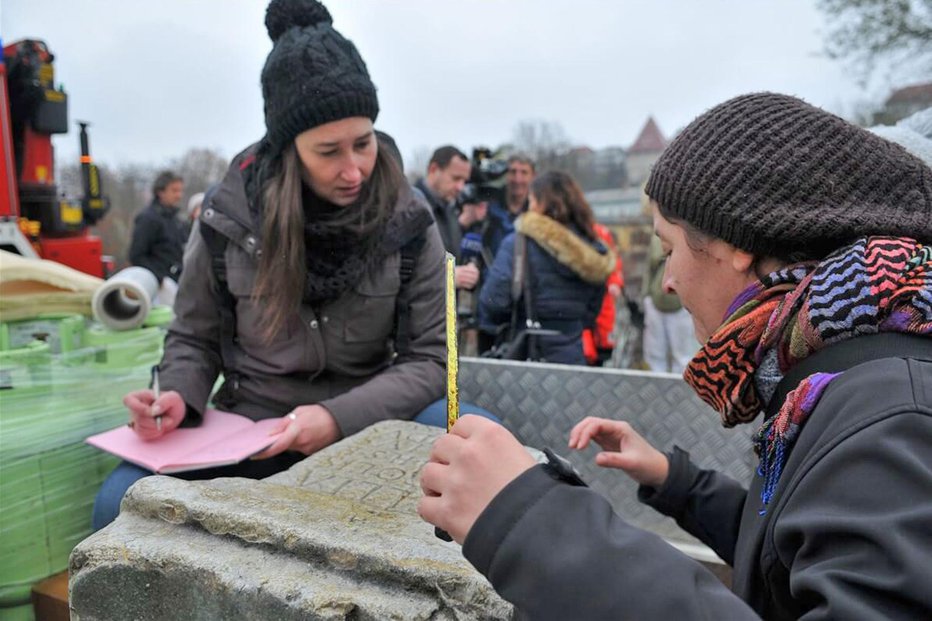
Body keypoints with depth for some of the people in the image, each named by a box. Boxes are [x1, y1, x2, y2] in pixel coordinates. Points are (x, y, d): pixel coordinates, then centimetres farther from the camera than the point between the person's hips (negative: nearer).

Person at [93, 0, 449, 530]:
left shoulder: (407, 222, -8)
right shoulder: (229, 218, -6)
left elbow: (428, 358, -8)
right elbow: (194, 339, 7)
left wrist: (339, 418, -23)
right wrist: (179, 396, -15)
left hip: (364, 433, 0)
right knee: (123, 503, -23)